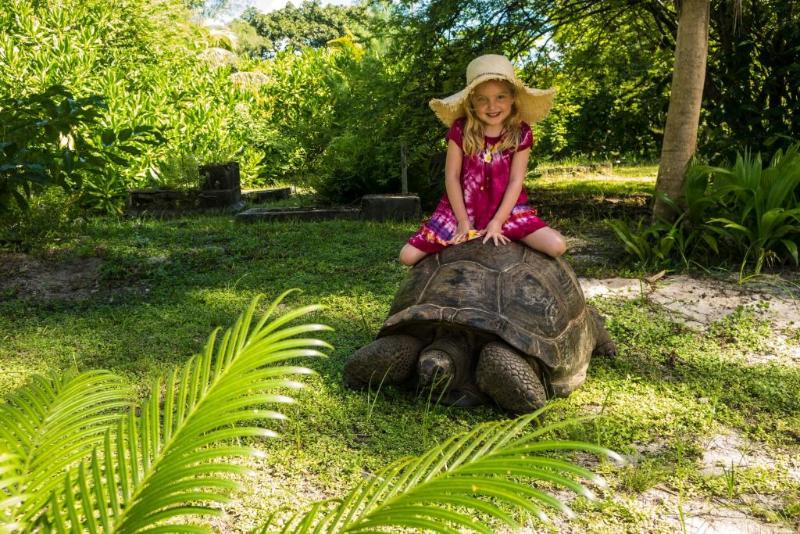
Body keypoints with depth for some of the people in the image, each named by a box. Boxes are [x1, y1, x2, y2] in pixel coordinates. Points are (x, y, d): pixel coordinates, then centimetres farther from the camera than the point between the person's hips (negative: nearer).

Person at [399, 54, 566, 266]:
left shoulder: (521, 133, -6)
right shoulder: (460, 130, -8)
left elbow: (516, 181, -7)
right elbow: (451, 177, -6)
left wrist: (497, 222, -14)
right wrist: (463, 222, -9)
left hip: (506, 209, 0)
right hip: (462, 208, 0)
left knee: (557, 246, -19)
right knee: (408, 255, -12)